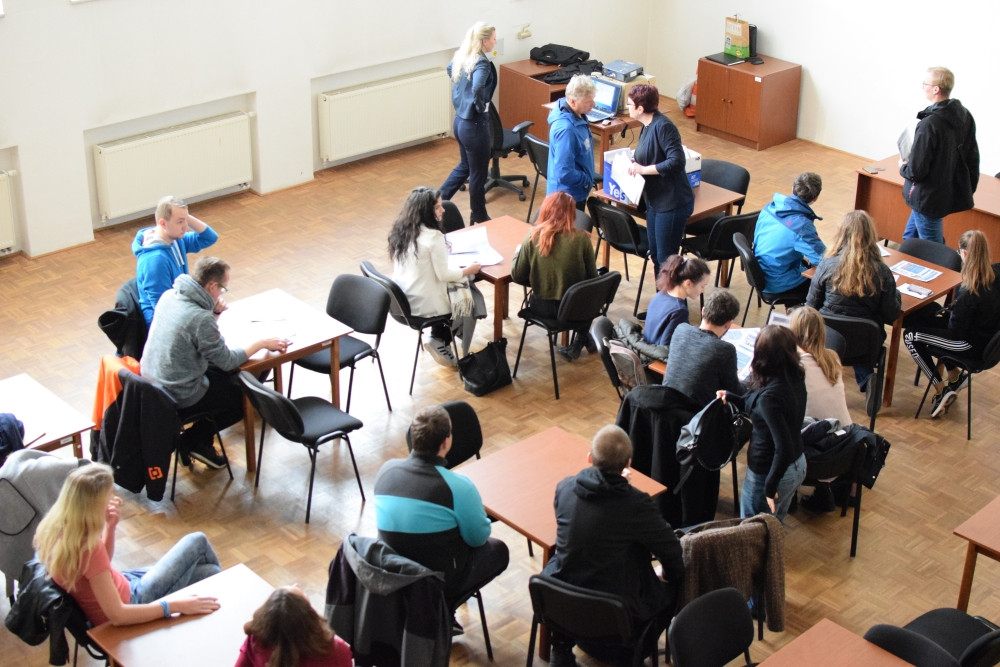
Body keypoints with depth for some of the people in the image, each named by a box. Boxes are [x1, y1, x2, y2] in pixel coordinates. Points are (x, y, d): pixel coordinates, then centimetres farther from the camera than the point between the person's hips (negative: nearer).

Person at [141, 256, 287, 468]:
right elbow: (227, 361, -17)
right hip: (179, 397, -8)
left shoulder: (169, 296, -4)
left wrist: (214, 313, -5)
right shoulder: (200, 318, -29)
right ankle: (194, 441, 10)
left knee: (225, 376, 26)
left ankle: (198, 441, 24)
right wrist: (263, 343, -7)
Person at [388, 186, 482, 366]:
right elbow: (444, 274, -17)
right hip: (425, 305, -7)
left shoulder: (400, 231, 1)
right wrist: (468, 270, -1)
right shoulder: (433, 236, -22)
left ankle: (440, 340, 24)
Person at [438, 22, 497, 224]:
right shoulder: (481, 63, -22)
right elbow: (477, 88, -40)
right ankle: (479, 219, 22)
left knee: (465, 166, 27)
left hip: (460, 120, 9)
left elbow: (450, 69, 25)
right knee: (478, 174, 8)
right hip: (475, 124, -9)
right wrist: (481, 106, -21)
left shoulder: (461, 56, 3)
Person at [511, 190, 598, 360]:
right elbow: (592, 277, -4)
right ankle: (577, 344, 32)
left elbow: (517, 276, -6)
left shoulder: (533, 237, -13)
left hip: (541, 308, 1)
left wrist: (517, 253, 13)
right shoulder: (581, 238, -15)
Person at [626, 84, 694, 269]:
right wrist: (636, 164, 2)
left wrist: (643, 169, -22)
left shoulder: (663, 126, -20)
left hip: (672, 203, -10)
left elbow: (677, 162, -26)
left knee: (665, 258, -2)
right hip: (655, 200, 10)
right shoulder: (648, 126, 10)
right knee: (655, 254, 17)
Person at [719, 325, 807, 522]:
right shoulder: (794, 378, -6)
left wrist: (770, 486, -22)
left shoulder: (770, 396, -32)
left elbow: (784, 448, -32)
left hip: (766, 473, -8)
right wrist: (731, 397, 6)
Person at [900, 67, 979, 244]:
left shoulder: (929, 124, -27)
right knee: (910, 238, 27)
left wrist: (903, 168, -1)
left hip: (928, 198, -8)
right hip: (954, 194, 9)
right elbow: (972, 158, 9)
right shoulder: (965, 116, -1)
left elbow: (915, 171, -24)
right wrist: (969, 188, 22)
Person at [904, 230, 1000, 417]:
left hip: (974, 345, -9)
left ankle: (942, 390, 9)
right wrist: (950, 311, 2)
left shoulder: (970, 292, -31)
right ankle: (954, 376, 29)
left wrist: (949, 313, -6)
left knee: (911, 336, 1)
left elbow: (956, 330, -21)